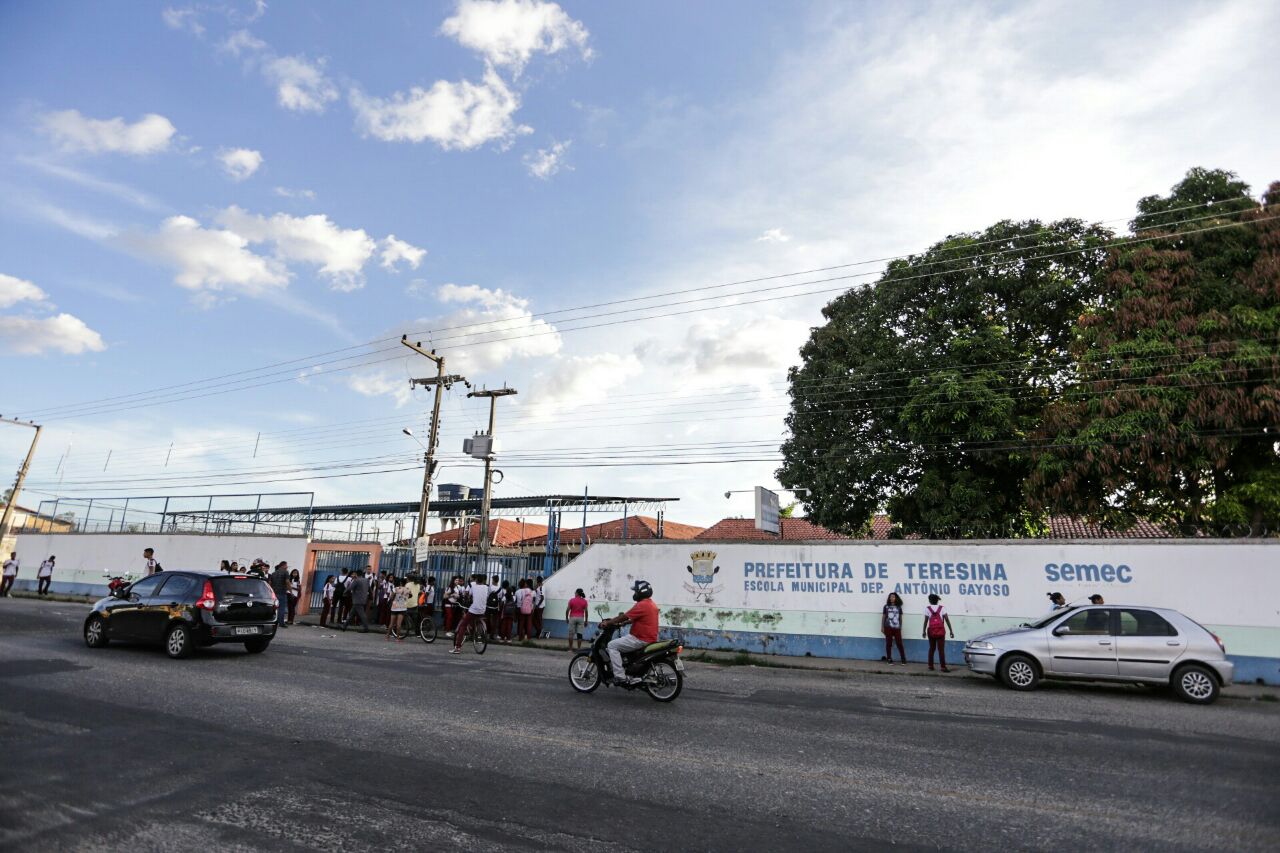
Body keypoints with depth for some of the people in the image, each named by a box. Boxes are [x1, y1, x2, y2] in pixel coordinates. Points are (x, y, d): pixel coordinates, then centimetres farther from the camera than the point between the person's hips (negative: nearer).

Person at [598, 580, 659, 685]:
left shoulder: (642, 605, -17)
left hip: (641, 639, -10)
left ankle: (620, 676, -12)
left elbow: (624, 617, -15)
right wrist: (623, 623, 21)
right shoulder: (651, 604, 15)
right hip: (650, 638, 10)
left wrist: (607, 623, -6)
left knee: (612, 645, -7)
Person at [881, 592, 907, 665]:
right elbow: (883, 617, 4)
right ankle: (889, 659, 12)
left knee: (899, 643, -2)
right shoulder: (886, 607, 3)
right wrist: (882, 627, 1)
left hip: (897, 628, 0)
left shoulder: (899, 607, 6)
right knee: (889, 643, 4)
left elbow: (900, 618, 11)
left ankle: (903, 660, 5)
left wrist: (900, 627, 9)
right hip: (888, 628, 0)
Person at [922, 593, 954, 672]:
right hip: (940, 631, -1)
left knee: (931, 648, 14)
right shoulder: (942, 608, 0)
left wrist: (924, 631, 7)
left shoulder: (927, 609, 0)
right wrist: (951, 631, -1)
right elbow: (947, 620, -6)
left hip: (931, 630, 1)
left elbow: (926, 621, -2)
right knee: (941, 649, -2)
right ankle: (943, 667, -7)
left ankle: (930, 665, 15)